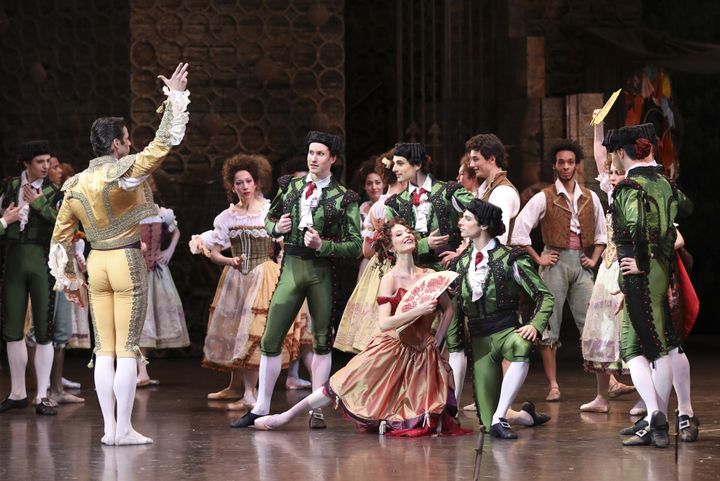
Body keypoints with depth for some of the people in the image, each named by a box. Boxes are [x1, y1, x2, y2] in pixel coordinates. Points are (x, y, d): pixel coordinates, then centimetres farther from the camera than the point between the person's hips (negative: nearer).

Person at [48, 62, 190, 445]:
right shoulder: (126, 172, -12)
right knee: (127, 350, -3)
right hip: (128, 261, -5)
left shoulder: (75, 186, 6)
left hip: (96, 263, 5)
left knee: (104, 351, 7)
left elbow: (61, 237, 11)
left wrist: (67, 278, 21)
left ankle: (109, 427, 7)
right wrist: (175, 96, -3)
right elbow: (164, 141, -11)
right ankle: (124, 429, -4)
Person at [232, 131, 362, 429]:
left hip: (322, 270, -3)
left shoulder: (344, 198, -3)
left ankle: (317, 410, 15)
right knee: (270, 340, 1)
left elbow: (355, 246, -6)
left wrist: (322, 245, -19)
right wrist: (277, 227, -2)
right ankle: (261, 409, 11)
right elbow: (270, 219, 21)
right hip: (291, 267, 3)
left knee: (321, 342, 5)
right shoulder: (290, 186, 8)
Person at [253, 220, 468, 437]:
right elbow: (384, 323, -19)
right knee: (341, 386, -6)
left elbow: (448, 309, 18)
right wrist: (418, 311, -28)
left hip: (423, 354, 3)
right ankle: (286, 416, 8)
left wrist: (437, 340, 6)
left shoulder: (429, 275, 3)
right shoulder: (390, 279, -9)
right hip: (392, 351, -3)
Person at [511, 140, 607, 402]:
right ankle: (553, 386, 2)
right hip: (556, 261, -2)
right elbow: (519, 230, -6)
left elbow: (602, 232, 20)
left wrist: (594, 259, 8)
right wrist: (538, 259, -7)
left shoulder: (590, 198, 11)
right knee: (550, 326, -2)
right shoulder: (544, 198, -1)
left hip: (581, 264, 3)